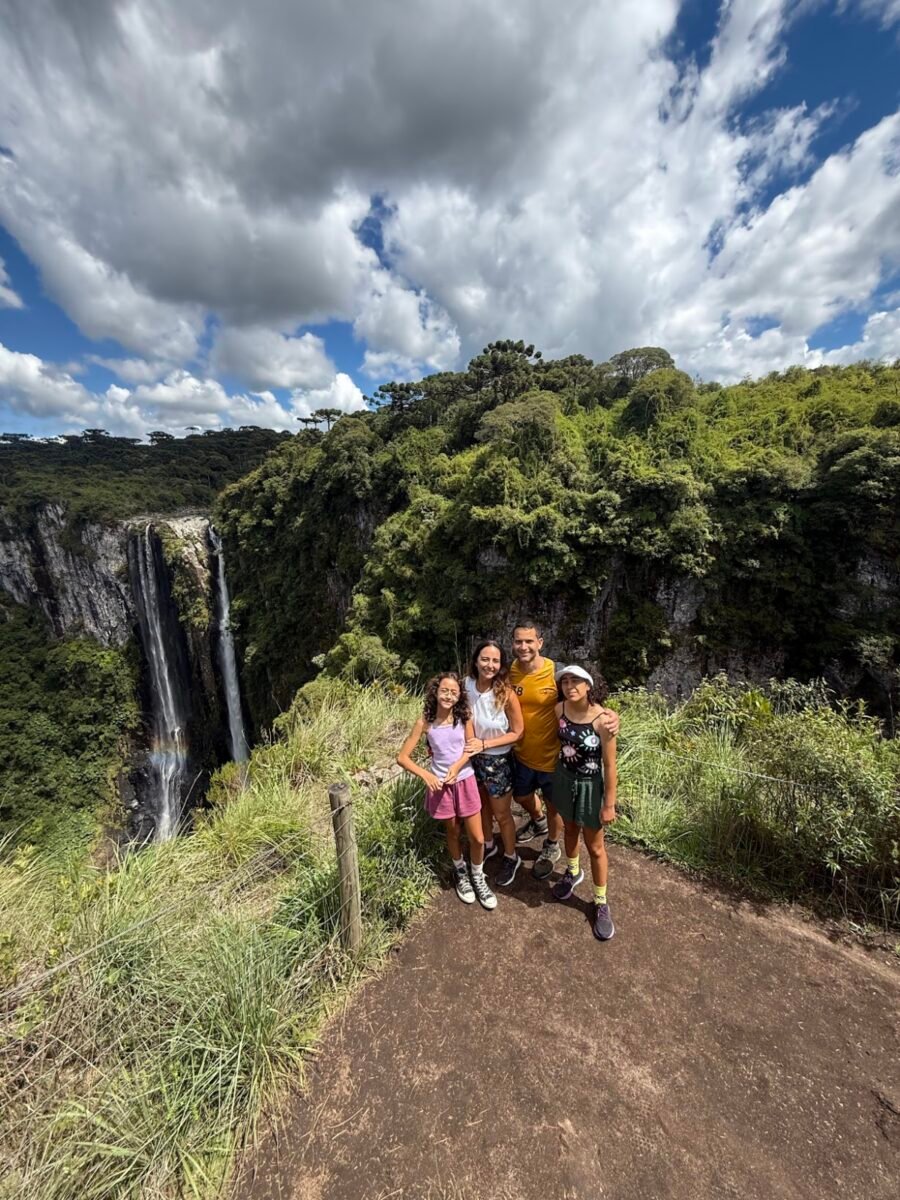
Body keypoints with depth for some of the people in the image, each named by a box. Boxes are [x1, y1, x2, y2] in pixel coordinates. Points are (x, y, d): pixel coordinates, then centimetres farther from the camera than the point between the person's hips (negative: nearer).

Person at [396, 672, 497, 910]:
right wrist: (426, 775, -23)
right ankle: (460, 873, 48)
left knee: (477, 838, 9)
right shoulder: (425, 723, -17)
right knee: (453, 833, 20)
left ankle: (478, 877, 38)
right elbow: (402, 757, -13)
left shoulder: (464, 716, -13)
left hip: (465, 781, 1)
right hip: (440, 784, -1)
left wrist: (457, 766, -19)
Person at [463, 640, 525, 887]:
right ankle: (488, 846, 55)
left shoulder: (507, 694, -26)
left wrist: (485, 744, -22)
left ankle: (511, 858, 45)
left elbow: (517, 733, -16)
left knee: (502, 815, 18)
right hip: (474, 758, 4)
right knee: (482, 808, 27)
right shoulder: (467, 686, -16)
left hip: (498, 761, -4)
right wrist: (469, 743, -8)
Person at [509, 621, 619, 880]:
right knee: (522, 797, 28)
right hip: (521, 754, 4)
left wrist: (609, 714, -35)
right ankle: (538, 822, 62)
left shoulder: (557, 673, -24)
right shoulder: (508, 672, -12)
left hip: (552, 756, -4)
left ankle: (551, 848, 51)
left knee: (553, 805, 20)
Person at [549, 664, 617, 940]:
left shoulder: (603, 720, -28)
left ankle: (601, 903, 40)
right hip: (564, 780, 4)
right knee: (570, 829, 28)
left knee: (595, 847, 16)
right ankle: (573, 872, 56)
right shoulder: (559, 709, -14)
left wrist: (609, 804, -11)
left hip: (590, 786, -4)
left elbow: (609, 765, -18)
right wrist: (556, 776, 13)